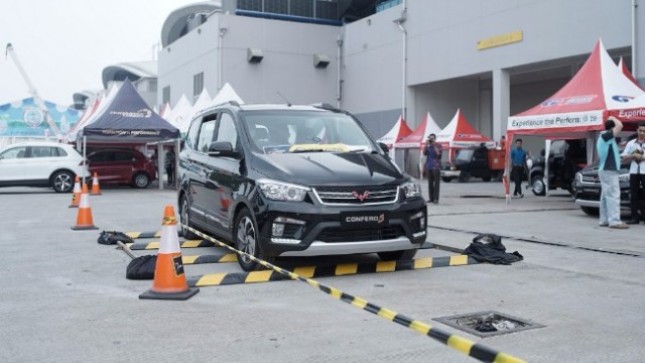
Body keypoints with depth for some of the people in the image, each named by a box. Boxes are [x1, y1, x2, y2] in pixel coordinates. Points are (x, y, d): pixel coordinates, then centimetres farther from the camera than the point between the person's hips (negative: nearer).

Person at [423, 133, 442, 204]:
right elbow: (424, 153, -2)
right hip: (429, 166, 4)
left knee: (436, 183, -6)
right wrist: (426, 145, -8)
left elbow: (438, 153, -16)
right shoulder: (428, 146, 12)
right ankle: (431, 198, 10)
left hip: (436, 167, -4)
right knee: (430, 183, 6)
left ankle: (436, 198, -8)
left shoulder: (438, 146, 0)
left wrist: (434, 145, -15)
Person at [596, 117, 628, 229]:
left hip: (606, 169, 11)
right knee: (613, 195, -13)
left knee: (606, 196, 10)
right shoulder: (605, 136, -12)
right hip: (609, 170, -11)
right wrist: (613, 118, -6)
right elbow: (620, 125, -22)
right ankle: (614, 221, -17)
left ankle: (604, 220, 11)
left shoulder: (604, 138, 19)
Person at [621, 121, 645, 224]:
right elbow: (624, 157, 11)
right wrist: (633, 156, -6)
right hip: (634, 172, 2)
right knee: (634, 195, 2)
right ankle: (635, 217, 5)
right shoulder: (631, 143, 13)